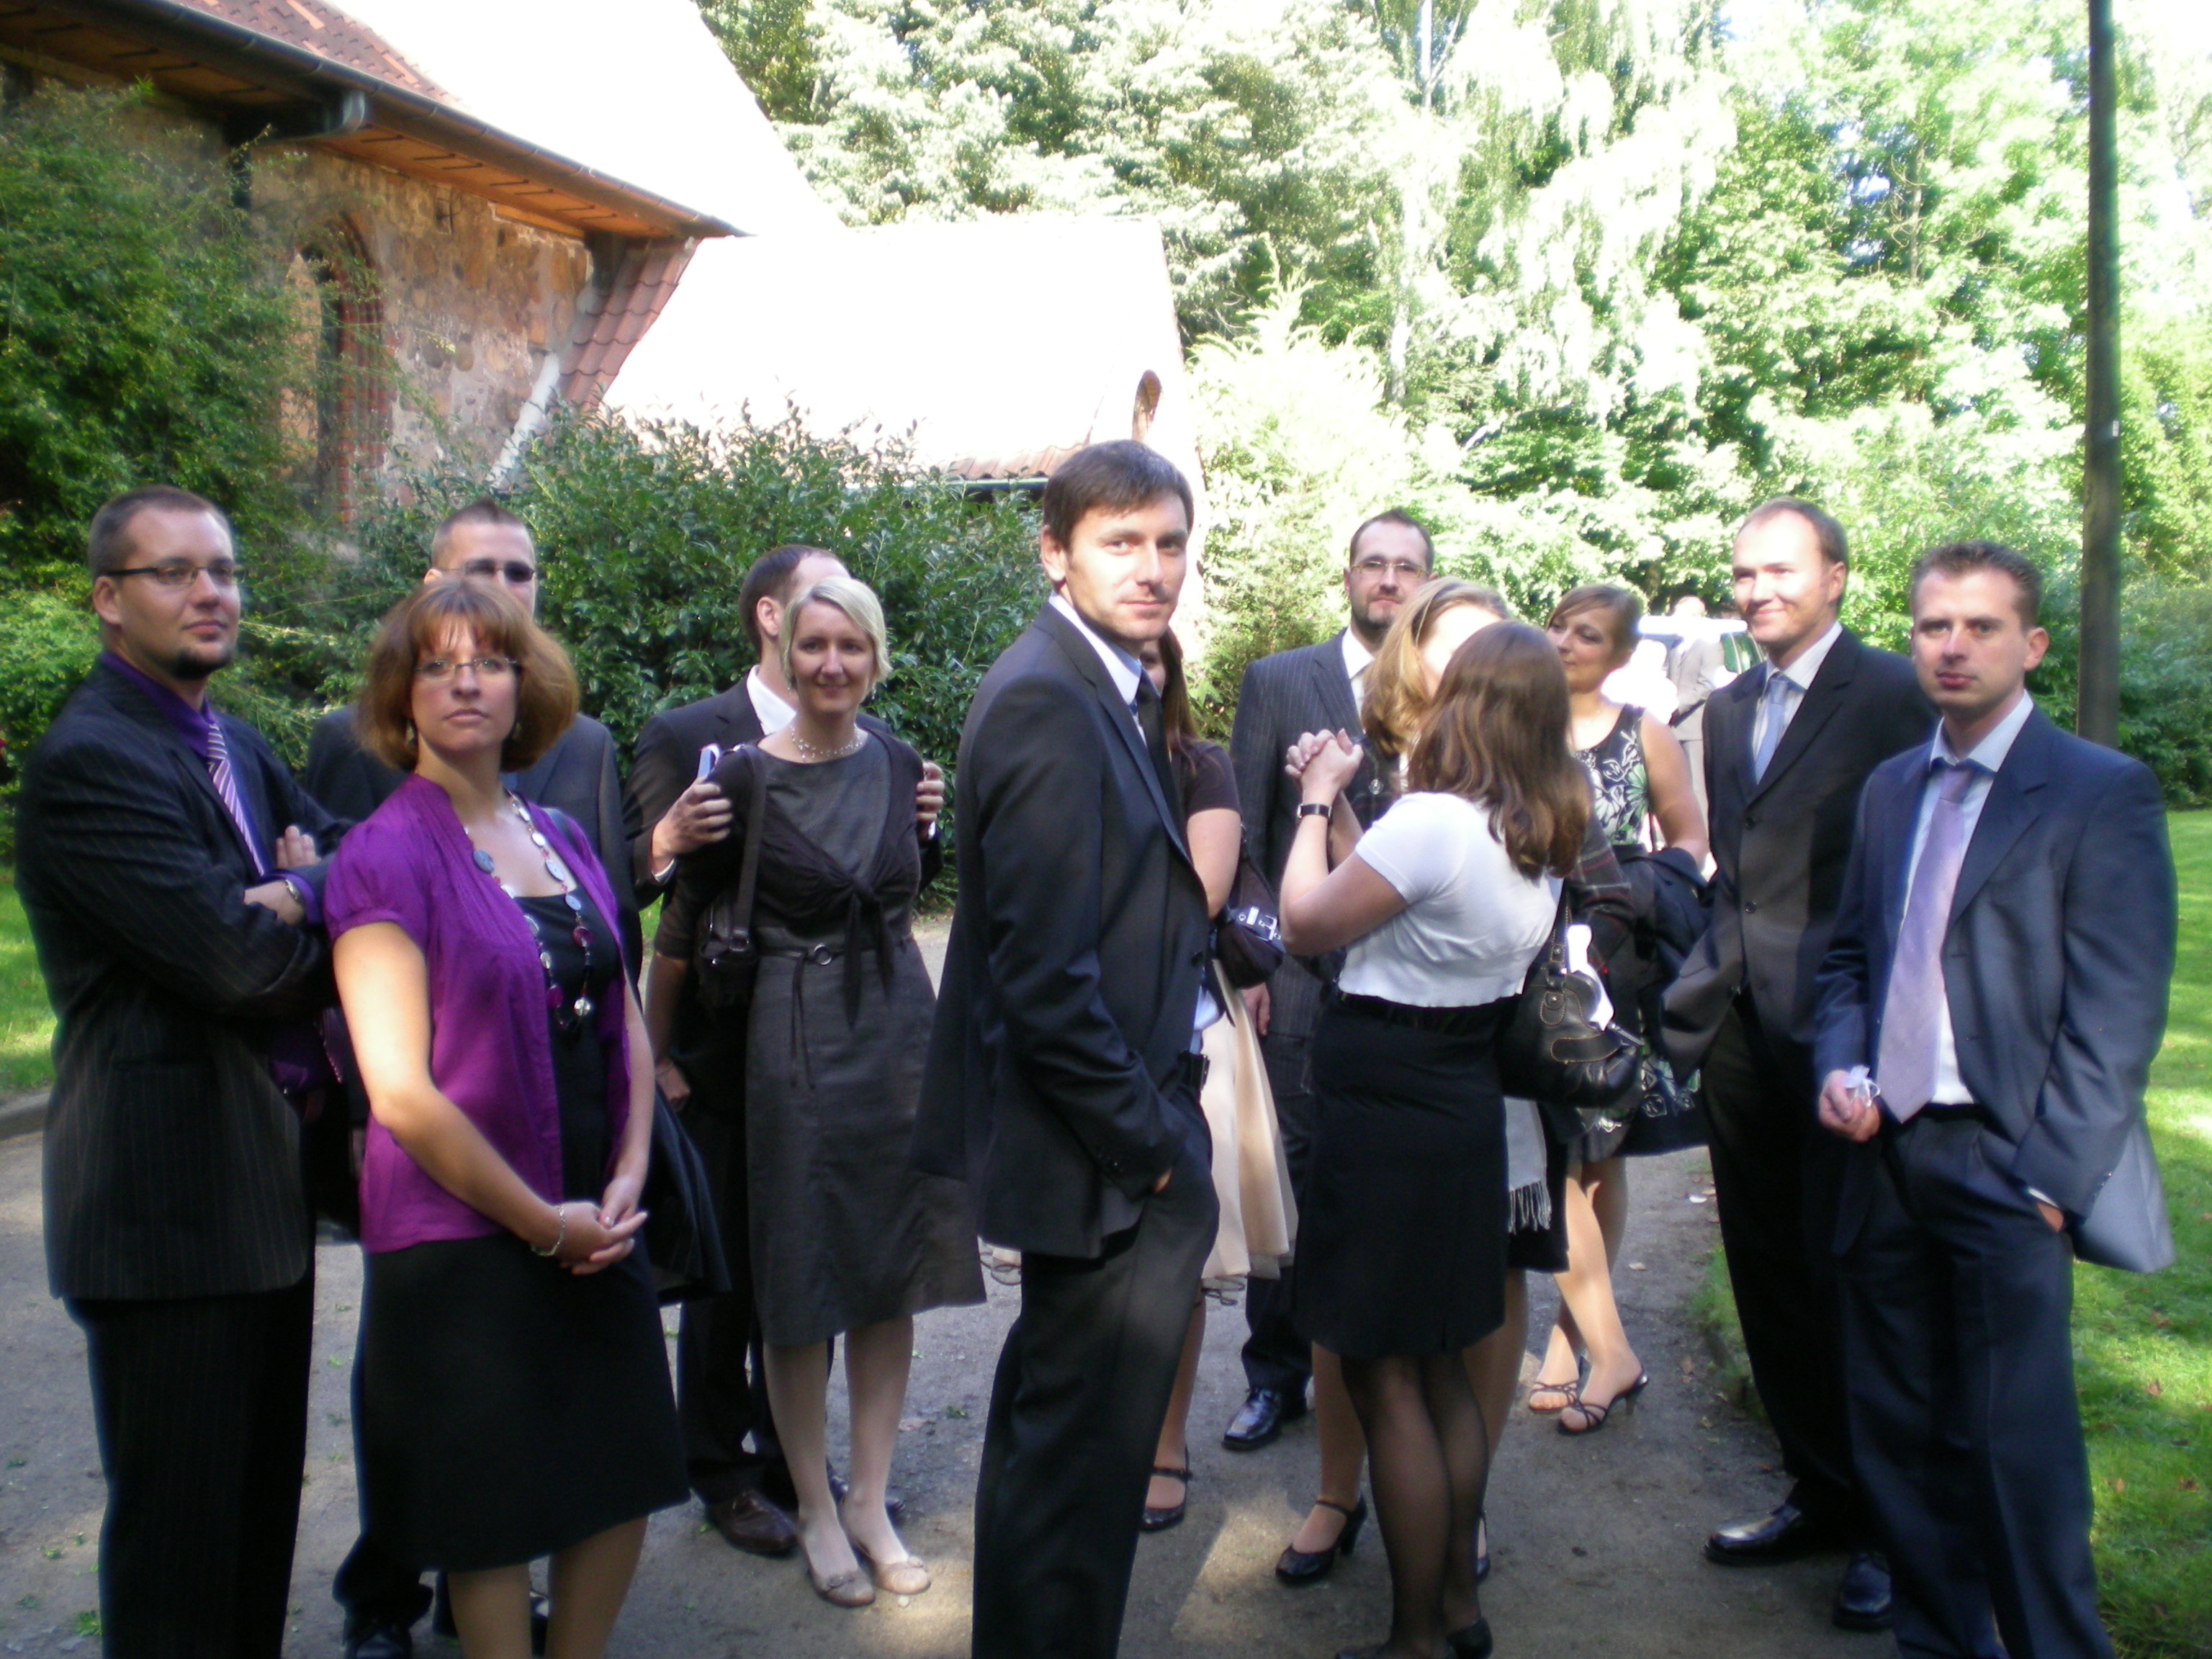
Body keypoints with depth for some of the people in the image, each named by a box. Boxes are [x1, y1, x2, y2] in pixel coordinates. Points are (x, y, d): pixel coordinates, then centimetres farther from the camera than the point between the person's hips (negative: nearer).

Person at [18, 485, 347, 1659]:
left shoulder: (240, 749, 15)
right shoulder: (87, 762, -16)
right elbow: (242, 966, -22)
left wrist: (303, 897, -13)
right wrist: (319, 904, -3)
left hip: (262, 1184, 9)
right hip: (167, 1198, -9)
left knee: (262, 1504, 19)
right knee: (179, 1525, 4)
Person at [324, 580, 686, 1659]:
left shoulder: (562, 840, 8)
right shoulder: (386, 856, -11)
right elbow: (401, 1091, -16)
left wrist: (626, 1182, -2)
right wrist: (542, 1221, -13)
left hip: (593, 1225, 6)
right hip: (466, 1236, -6)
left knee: (623, 1483, 14)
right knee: (493, 1518, 8)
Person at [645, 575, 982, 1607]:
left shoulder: (900, 765, 4)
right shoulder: (745, 775, -9)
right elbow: (681, 927, -2)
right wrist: (654, 1055, 2)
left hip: (902, 1028, 4)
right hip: (797, 1043, -4)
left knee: (894, 1273, 10)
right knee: (803, 1284, 6)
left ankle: (870, 1504, 25)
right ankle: (814, 1509, 24)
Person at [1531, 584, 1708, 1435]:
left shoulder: (1645, 736, 3)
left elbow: (1690, 840, 10)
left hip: (1613, 968, 0)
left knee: (1602, 1154, 6)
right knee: (1556, 1155, -6)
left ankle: (1572, 1329, 20)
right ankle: (1607, 1346, 5)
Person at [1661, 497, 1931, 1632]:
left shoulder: (1894, 696, -8)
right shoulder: (1727, 710, 14)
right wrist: (1704, 975, 8)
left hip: (1841, 1030, -7)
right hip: (1741, 1028, 7)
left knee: (1849, 1279, 3)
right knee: (1769, 1276, 14)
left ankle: (1888, 1526, 22)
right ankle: (1821, 1494, 31)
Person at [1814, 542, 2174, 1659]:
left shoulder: (2103, 793, -5)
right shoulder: (1891, 789, 14)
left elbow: (2118, 1015, -9)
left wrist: (2049, 1178, -14)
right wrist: (1840, 1067, 1)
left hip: (2001, 1166, -6)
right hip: (1885, 1152, 6)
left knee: (2017, 1445, -2)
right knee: (1898, 1431, 13)